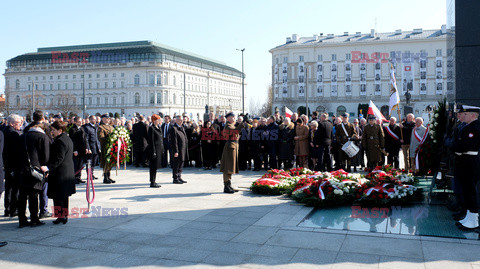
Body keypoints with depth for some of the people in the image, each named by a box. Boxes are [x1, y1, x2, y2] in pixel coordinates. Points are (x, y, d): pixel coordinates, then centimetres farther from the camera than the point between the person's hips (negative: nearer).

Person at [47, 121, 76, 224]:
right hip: (68, 172, 10)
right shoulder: (68, 139, 14)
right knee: (64, 196, 15)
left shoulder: (60, 141, -16)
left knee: (58, 196, -2)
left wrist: (49, 167, -25)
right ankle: (65, 215, 21)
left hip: (59, 172, -10)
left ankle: (61, 216, 2)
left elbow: (58, 158, -22)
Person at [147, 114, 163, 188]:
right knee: (153, 166, -4)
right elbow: (151, 141, -15)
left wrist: (162, 150, 17)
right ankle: (152, 183, 1)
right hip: (155, 149, -8)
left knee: (155, 166, 13)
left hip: (160, 149, 8)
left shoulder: (159, 127, 15)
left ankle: (154, 181, 20)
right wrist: (153, 151, -19)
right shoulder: (151, 128, -10)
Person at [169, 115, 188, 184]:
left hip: (183, 150, 9)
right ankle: (175, 179, 6)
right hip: (177, 150, -9)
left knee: (181, 163, 14)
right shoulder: (173, 128, -14)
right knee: (176, 164, -2)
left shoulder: (182, 127, 15)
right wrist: (175, 151, -21)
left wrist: (185, 149, 16)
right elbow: (174, 141, -18)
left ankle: (179, 177, 24)